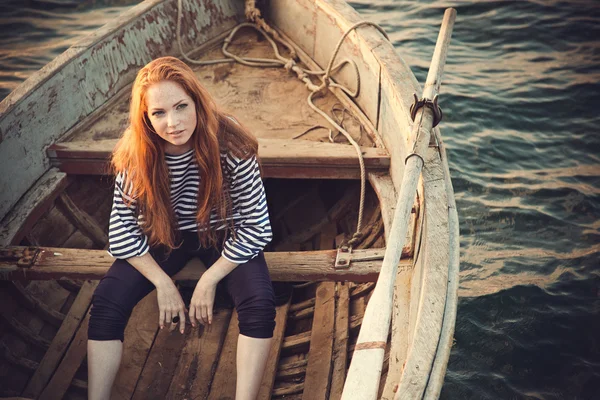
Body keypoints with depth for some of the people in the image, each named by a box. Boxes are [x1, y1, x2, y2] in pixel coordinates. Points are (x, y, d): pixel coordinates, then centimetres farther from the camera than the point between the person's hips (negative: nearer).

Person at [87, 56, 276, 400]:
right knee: (107, 302, -19)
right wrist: (163, 283, -18)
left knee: (260, 304, -27)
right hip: (165, 234, 2)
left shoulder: (230, 145, -27)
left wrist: (208, 282, -21)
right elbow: (122, 230, -13)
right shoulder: (136, 154, -21)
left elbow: (257, 227, -21)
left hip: (223, 233, -1)